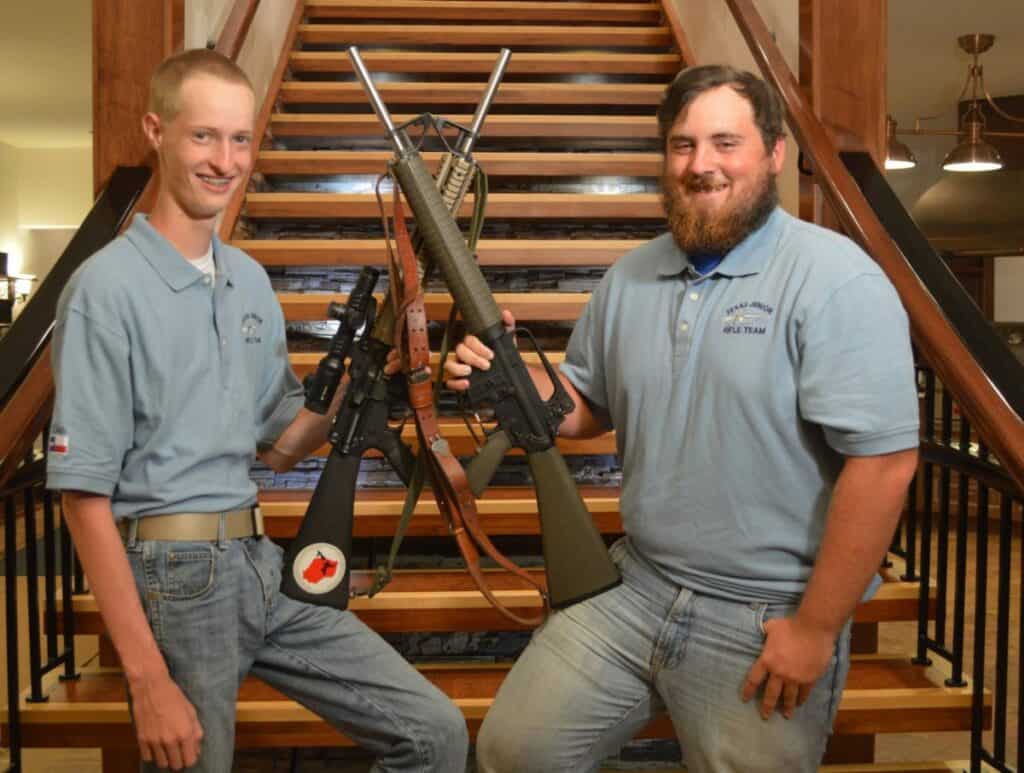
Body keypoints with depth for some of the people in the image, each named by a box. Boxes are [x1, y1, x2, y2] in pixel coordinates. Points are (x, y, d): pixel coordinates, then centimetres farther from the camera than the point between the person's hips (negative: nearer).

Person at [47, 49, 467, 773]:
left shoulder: (251, 279, 9)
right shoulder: (108, 287, -13)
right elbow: (85, 495, -14)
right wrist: (149, 679, -16)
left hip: (266, 566, 7)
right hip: (174, 578, -6)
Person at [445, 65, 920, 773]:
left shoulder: (835, 281, -15)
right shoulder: (630, 279, 5)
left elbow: (884, 460, -19)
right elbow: (587, 406, 15)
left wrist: (816, 628, -17)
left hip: (767, 623, -5)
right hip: (634, 587, 5)